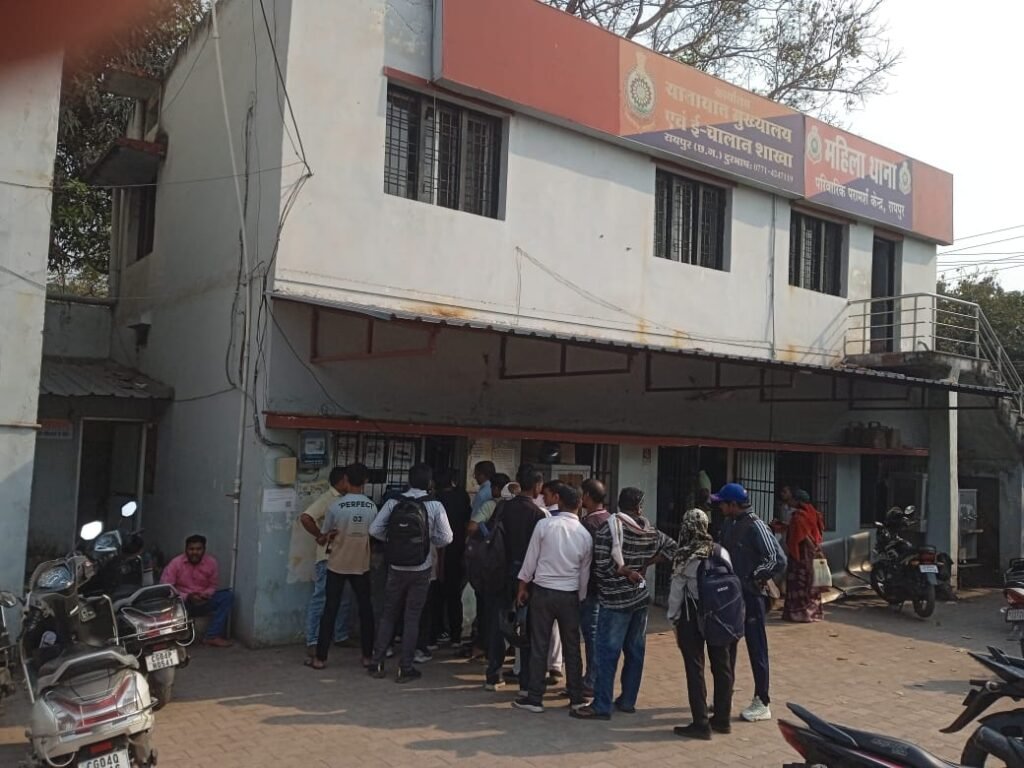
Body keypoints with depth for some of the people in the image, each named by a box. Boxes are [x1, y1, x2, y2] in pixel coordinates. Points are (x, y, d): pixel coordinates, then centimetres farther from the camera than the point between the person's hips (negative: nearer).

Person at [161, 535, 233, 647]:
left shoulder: (211, 562, -6)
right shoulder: (175, 563, -13)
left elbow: (213, 586, 4)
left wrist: (206, 595, -19)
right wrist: (187, 597, -27)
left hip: (202, 602, 3)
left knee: (227, 596, -20)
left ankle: (212, 636, -23)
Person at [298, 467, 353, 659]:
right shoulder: (326, 499, -12)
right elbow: (305, 518, -23)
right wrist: (320, 537, -17)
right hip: (328, 558, -8)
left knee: (345, 600, 15)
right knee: (319, 600, -4)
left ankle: (341, 637, 27)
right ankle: (312, 642, -1)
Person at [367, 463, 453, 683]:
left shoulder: (394, 502, -5)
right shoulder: (435, 505, -9)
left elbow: (375, 529, -8)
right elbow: (446, 538, -9)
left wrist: (392, 539, 7)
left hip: (396, 568, 2)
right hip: (421, 569, -1)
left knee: (388, 614, 14)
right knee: (412, 618, 8)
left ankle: (377, 662, 18)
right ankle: (405, 668, 12)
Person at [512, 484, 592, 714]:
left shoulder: (544, 525, -9)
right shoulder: (585, 535, -2)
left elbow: (531, 558, -4)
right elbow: (585, 573, 6)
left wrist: (523, 586, 7)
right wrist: (581, 598, 17)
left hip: (543, 591, -2)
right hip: (570, 595, 2)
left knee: (539, 646, 5)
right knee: (572, 647, 11)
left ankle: (535, 698, 10)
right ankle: (576, 698, 19)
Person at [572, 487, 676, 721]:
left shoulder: (610, 528, -11)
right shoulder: (650, 531, 5)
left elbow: (602, 565, -17)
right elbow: (671, 547, 18)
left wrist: (627, 572, -5)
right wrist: (644, 564, 11)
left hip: (616, 601, -6)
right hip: (641, 597, 6)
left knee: (607, 653, -3)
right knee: (635, 651, 13)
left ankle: (601, 706, 0)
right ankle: (628, 701, 22)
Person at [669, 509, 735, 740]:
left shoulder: (684, 557, -13)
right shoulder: (721, 552, -4)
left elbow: (677, 592, -8)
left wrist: (673, 618, 3)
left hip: (691, 617, -4)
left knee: (695, 668, 3)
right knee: (722, 666, 14)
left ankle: (701, 724, 4)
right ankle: (722, 719, 24)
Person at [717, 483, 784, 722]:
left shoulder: (755, 527, -17)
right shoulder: (729, 524, 7)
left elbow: (778, 560, -21)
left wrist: (755, 578, -14)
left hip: (750, 597, -8)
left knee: (756, 649, 2)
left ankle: (762, 703, 13)